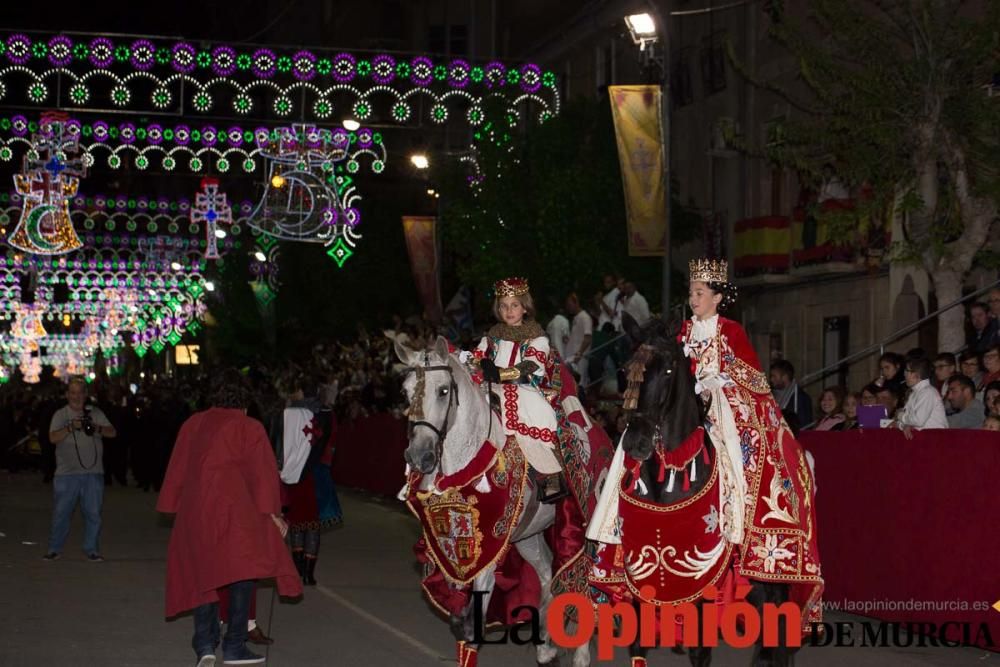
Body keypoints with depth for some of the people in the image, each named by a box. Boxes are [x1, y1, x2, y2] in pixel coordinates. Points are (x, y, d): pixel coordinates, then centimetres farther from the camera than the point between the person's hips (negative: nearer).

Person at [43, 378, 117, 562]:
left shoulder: (95, 413, 9)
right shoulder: (60, 415, 5)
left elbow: (112, 432, 1)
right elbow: (53, 437, -9)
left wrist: (97, 428, -18)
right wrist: (71, 427, -22)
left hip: (93, 472, 1)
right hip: (67, 473, -1)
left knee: (93, 512, 2)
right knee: (61, 512, 2)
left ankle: (92, 549, 11)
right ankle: (54, 549, 13)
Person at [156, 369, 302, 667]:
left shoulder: (193, 424, 12)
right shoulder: (250, 428, -1)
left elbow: (177, 470, 15)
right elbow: (262, 474, -5)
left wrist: (175, 508, 22)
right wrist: (273, 513, -2)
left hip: (194, 512, 5)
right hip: (234, 511, -5)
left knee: (203, 575, 11)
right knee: (242, 572, 1)